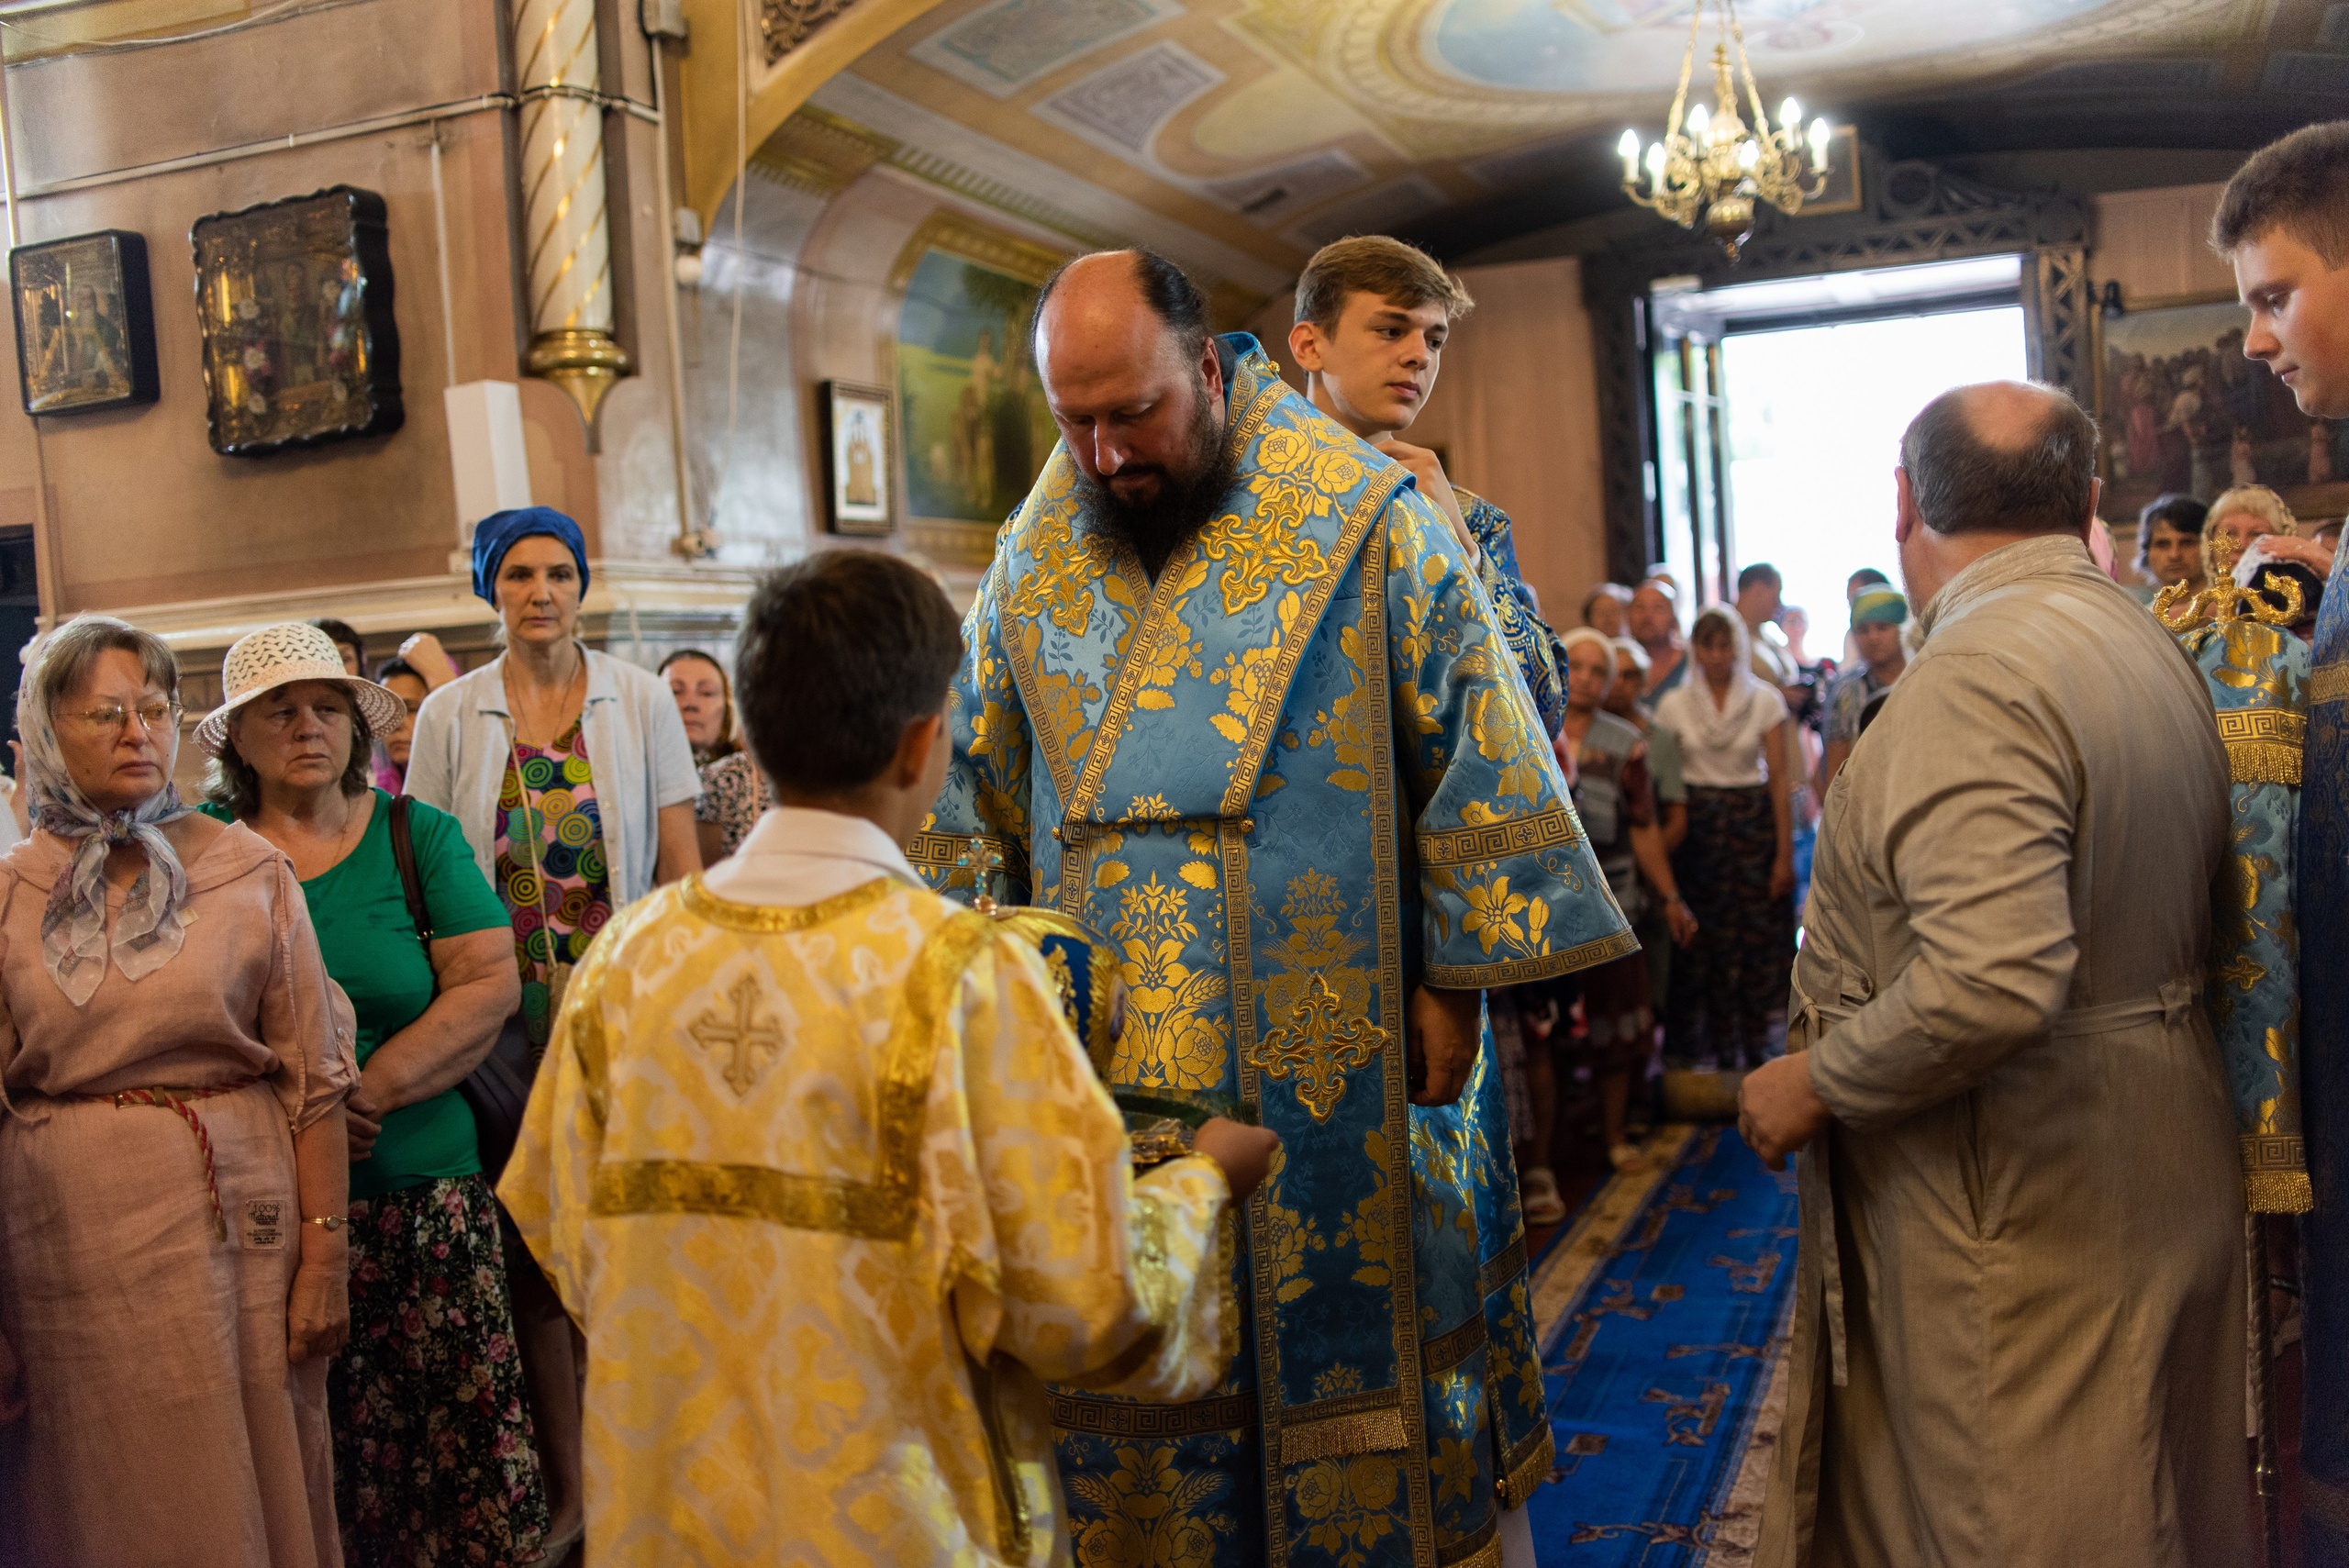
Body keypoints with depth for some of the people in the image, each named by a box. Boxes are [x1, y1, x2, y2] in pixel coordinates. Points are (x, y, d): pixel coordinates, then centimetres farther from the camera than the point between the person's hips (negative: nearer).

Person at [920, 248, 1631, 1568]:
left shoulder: (1361, 519, -6)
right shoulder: (1035, 558, 6)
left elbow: (1476, 754, -5)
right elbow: (977, 793, 13)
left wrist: (1455, 980, -8)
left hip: (1343, 1054, -3)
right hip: (1115, 1065, 3)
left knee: (1359, 1337, 9)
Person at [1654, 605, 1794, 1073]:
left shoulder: (1765, 699, 1)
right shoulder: (1675, 704, 4)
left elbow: (1779, 779, 0)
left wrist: (1785, 853, -4)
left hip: (1754, 824, 0)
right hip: (1697, 827, 1)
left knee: (1758, 942, -2)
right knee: (1705, 944, 1)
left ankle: (1753, 1054, 9)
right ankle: (1722, 1056, 12)